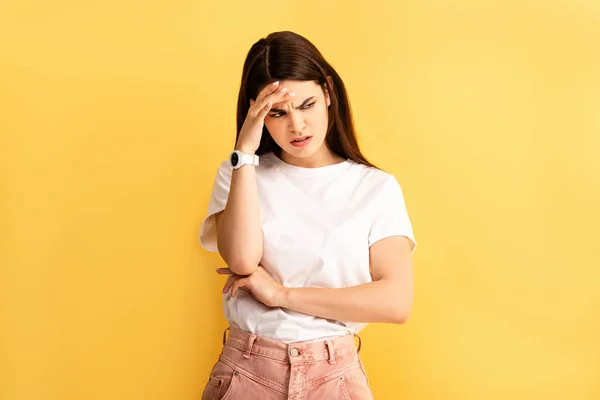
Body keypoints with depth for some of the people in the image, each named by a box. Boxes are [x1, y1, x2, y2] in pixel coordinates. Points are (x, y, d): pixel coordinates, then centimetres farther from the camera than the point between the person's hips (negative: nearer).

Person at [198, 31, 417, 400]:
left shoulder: (377, 188, -4)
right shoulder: (238, 173, 1)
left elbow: (396, 302, -13)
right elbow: (242, 259, -15)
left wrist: (281, 294, -13)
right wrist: (245, 151, -14)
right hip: (246, 369, 1)